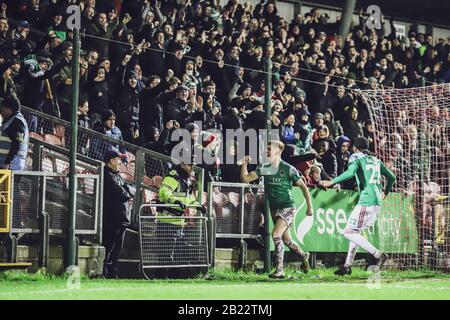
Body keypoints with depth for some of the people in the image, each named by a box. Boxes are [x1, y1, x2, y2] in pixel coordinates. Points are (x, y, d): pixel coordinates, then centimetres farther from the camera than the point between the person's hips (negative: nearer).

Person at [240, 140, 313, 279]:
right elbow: (245, 179, 2)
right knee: (286, 240, 15)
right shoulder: (264, 168, 3)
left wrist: (309, 207, -4)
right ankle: (304, 256, 42)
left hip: (288, 208, -6)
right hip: (274, 209, 6)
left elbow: (303, 187, -4)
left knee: (276, 235, -22)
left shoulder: (288, 169, -11)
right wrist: (244, 164, -14)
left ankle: (279, 270, -19)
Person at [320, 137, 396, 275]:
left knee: (349, 232, -6)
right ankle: (347, 265, 15)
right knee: (355, 231, 17)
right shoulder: (376, 160, 21)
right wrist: (385, 192, 43)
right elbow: (392, 177, 26)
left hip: (366, 201, -8)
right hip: (377, 202, 8)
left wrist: (332, 182, -18)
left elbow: (350, 172, -20)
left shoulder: (356, 158, 1)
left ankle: (378, 255, -14)